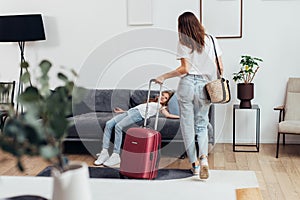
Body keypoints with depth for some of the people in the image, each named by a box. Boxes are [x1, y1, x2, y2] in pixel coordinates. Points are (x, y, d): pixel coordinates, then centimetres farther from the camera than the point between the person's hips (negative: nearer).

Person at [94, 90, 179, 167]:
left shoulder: (162, 107, 20)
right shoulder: (152, 102, 37)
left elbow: (168, 115, 4)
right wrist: (123, 111, 33)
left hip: (139, 114, -7)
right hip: (130, 111, 7)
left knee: (118, 126, -31)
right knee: (109, 124, -16)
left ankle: (116, 156, -31)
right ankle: (104, 152, -21)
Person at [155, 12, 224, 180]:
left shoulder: (183, 43, -2)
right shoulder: (211, 40, 7)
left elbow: (185, 69, -10)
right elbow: (220, 67, 5)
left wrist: (164, 77, -1)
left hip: (187, 84, -2)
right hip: (205, 86, 3)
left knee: (187, 124, 9)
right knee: (202, 124, 14)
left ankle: (194, 163, 12)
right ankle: (203, 157, -10)